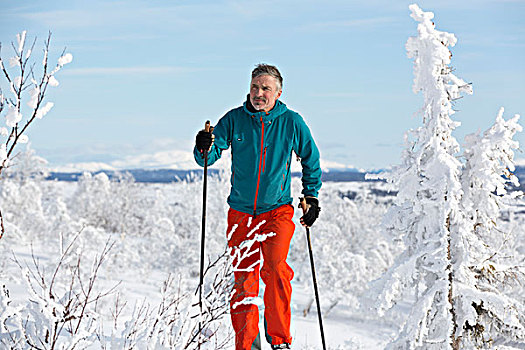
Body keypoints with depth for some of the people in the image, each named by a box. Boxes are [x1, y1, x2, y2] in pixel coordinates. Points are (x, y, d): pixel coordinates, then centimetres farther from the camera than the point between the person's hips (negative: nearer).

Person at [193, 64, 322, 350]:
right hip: (240, 212, 2)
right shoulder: (235, 119, -1)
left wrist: (311, 197, 9)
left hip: (277, 210, -2)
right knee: (244, 278, 2)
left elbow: (311, 160, 13)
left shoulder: (291, 122, -2)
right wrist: (205, 148, -24)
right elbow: (208, 157, -2)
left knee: (275, 268, -20)